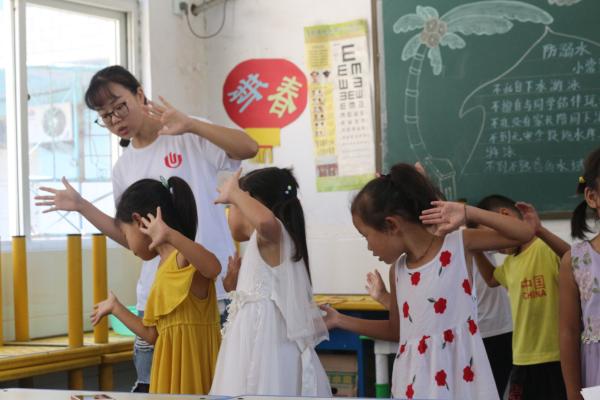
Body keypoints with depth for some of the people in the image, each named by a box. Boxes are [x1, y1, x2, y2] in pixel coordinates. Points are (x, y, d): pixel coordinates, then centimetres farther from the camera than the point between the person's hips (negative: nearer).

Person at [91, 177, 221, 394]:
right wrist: (116, 308, 32)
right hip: (174, 365, 10)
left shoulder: (182, 257, -12)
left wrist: (171, 235, -49)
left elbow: (213, 268, -38)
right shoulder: (166, 267, 18)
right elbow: (153, 333, 20)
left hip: (192, 360, -10)